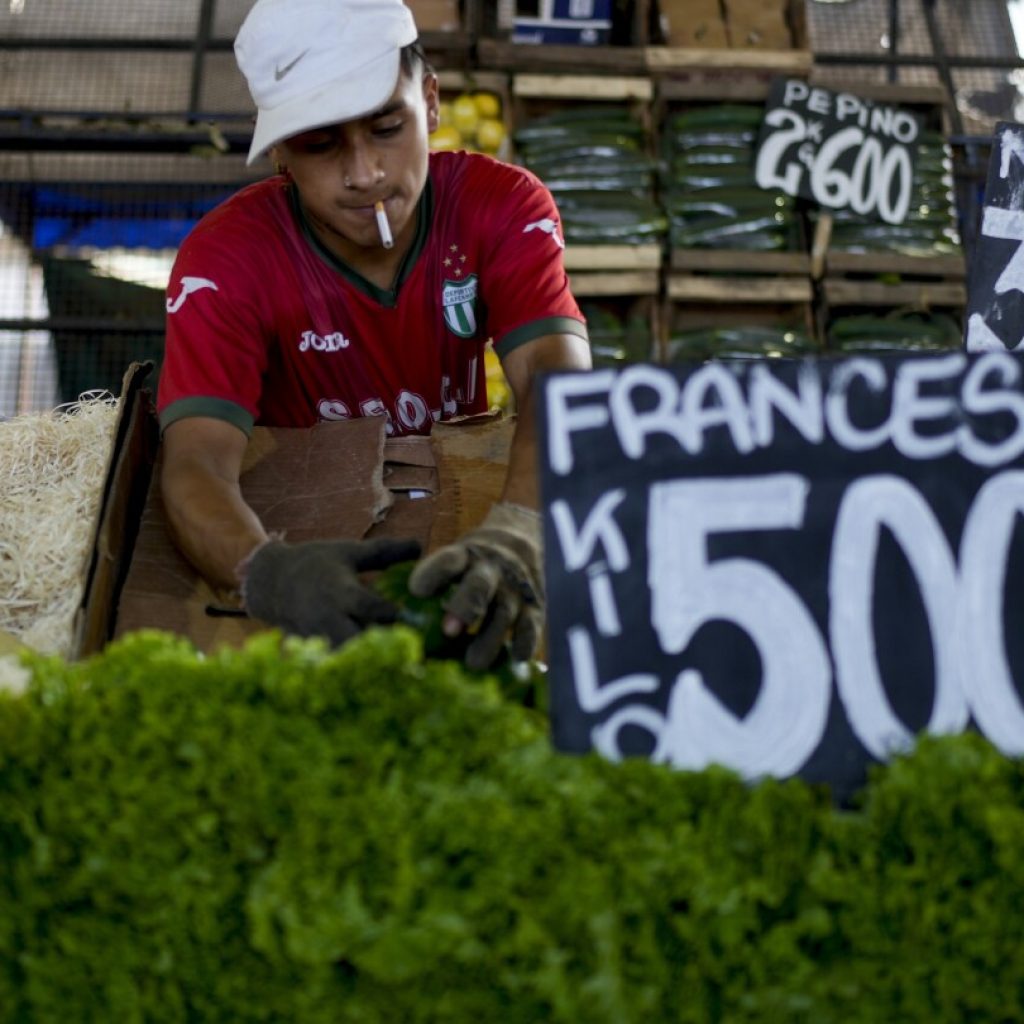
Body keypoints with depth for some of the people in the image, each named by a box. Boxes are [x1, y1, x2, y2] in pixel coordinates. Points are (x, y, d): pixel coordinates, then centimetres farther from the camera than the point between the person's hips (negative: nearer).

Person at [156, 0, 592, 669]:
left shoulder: (502, 206, -15)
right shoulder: (224, 259, -18)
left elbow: (559, 382, -32)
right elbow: (196, 462, -31)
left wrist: (518, 536, -54)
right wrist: (266, 570, -55)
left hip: (461, 509, 1)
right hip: (300, 529, -1)